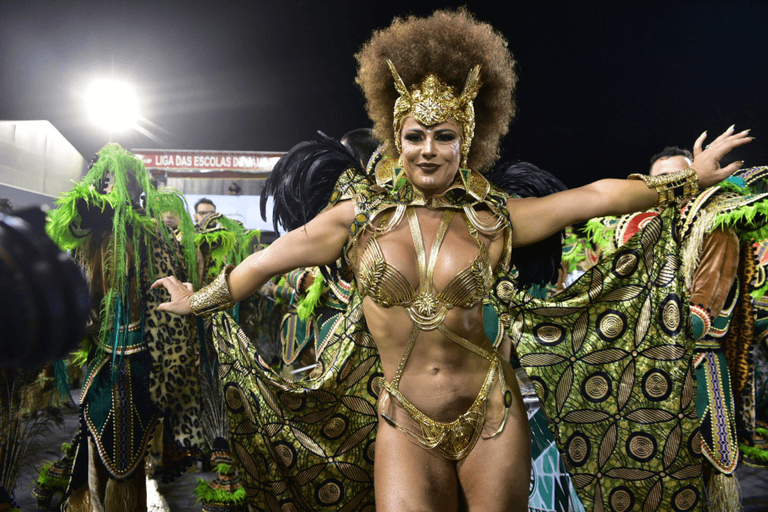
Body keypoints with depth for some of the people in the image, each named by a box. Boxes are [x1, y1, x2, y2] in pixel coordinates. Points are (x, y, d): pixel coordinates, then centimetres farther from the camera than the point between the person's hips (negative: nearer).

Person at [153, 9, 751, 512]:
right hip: (406, 425, -1)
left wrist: (690, 177, 5)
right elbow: (267, 260, 7)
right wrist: (198, 301, 18)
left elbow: (597, 195, 2)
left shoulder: (491, 218, -2)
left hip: (492, 416, 1)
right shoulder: (358, 215, -3)